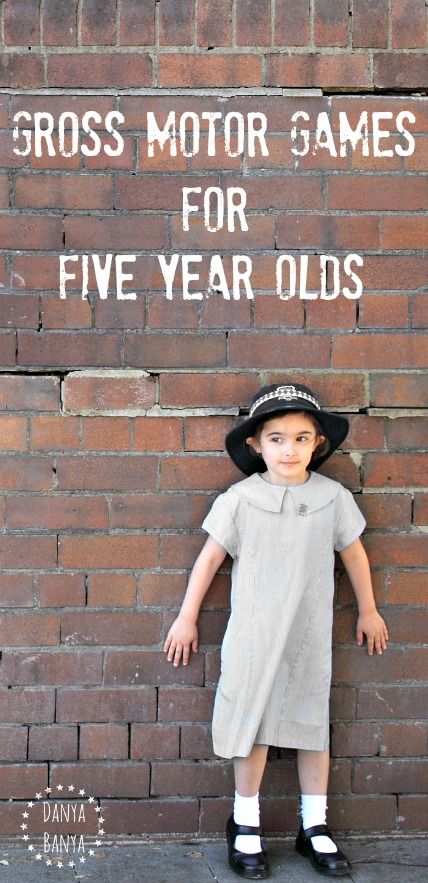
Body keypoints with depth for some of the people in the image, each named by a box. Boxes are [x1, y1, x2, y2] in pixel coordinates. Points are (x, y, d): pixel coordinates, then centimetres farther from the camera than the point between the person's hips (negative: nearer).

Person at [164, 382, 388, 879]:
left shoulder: (333, 498, -4)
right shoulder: (240, 499, -9)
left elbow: (353, 553, 9)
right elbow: (210, 557, -1)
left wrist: (368, 611, 17)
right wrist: (186, 617, 3)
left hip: (310, 635, 2)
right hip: (252, 635, -2)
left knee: (312, 727, 12)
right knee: (253, 727, 8)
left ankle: (315, 828, 28)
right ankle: (245, 827, 26)